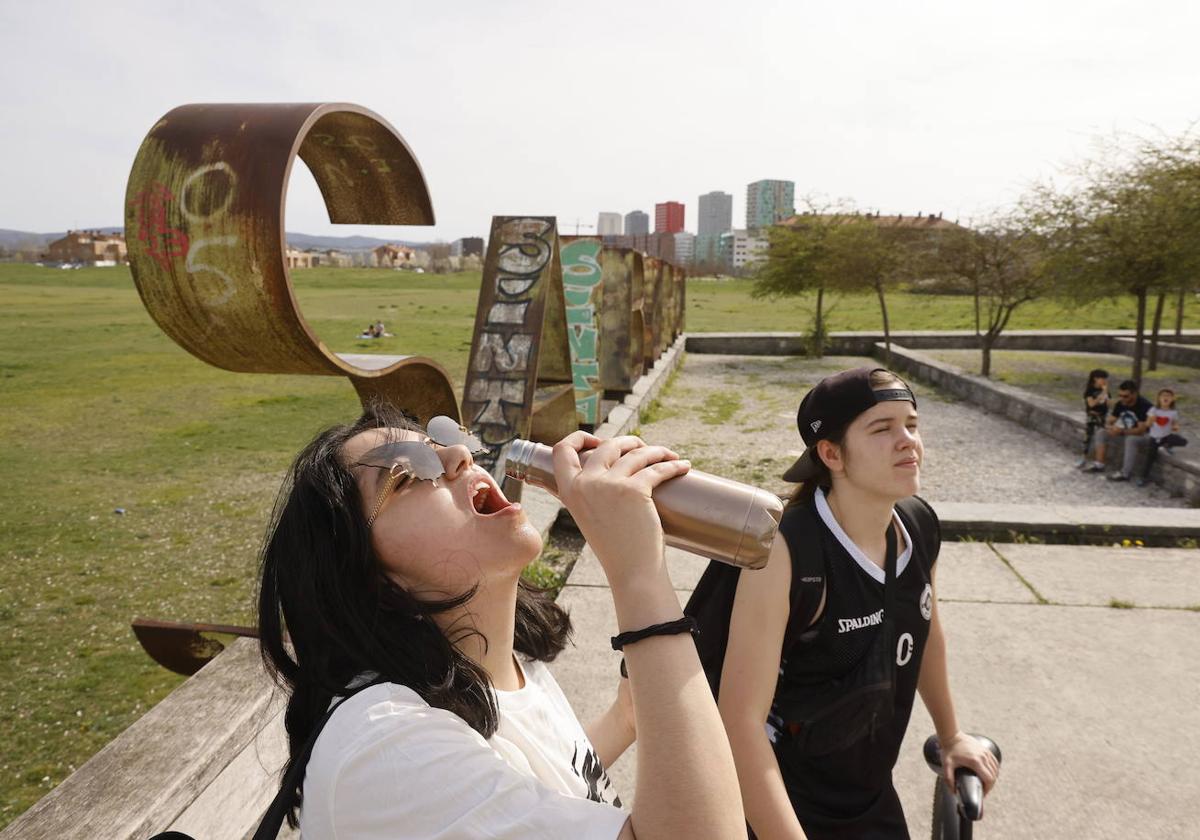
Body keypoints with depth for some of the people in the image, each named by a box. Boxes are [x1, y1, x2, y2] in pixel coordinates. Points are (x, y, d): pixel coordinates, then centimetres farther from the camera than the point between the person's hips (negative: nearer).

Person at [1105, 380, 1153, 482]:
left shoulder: (1144, 405, -28)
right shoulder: (1120, 404, -7)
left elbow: (1141, 430, -33)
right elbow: (1110, 422, -4)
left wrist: (1121, 432, -44)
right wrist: (1110, 428, -28)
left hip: (1147, 436, -7)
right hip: (1129, 433, 7)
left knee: (1131, 439, -38)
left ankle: (1125, 474, -29)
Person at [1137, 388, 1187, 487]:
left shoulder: (1173, 413, -5)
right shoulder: (1153, 410, -8)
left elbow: (1175, 424, 6)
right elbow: (1148, 424, -6)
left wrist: (1176, 427, -18)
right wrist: (1151, 420, -29)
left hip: (1167, 436, 1)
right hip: (1155, 437, -1)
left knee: (1183, 441, -26)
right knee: (1151, 457, -3)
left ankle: (1167, 445, 6)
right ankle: (1144, 476, 12)